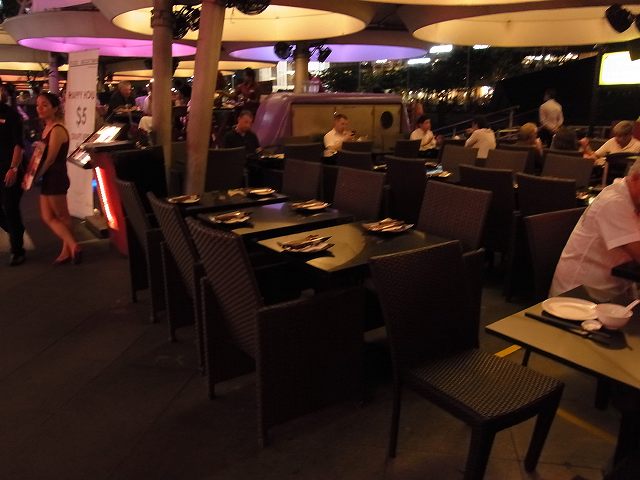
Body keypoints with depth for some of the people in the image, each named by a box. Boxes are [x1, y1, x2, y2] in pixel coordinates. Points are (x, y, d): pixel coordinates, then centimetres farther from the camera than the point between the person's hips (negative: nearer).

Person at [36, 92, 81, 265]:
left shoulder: (57, 130, -16)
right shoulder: (47, 128, 11)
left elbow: (50, 159, -17)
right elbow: (40, 156, 13)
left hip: (56, 178, -9)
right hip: (47, 179, 9)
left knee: (62, 216, 2)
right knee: (48, 218, 10)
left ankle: (68, 249, 13)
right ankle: (71, 247, 13)